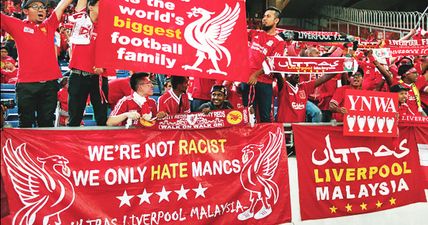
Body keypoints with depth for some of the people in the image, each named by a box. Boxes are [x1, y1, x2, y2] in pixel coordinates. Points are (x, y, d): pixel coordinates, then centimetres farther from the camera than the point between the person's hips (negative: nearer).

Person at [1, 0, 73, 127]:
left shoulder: (49, 25, 14)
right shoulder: (17, 26, 7)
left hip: (50, 83, 2)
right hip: (26, 83, -2)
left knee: (47, 122, 10)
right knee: (26, 123, 7)